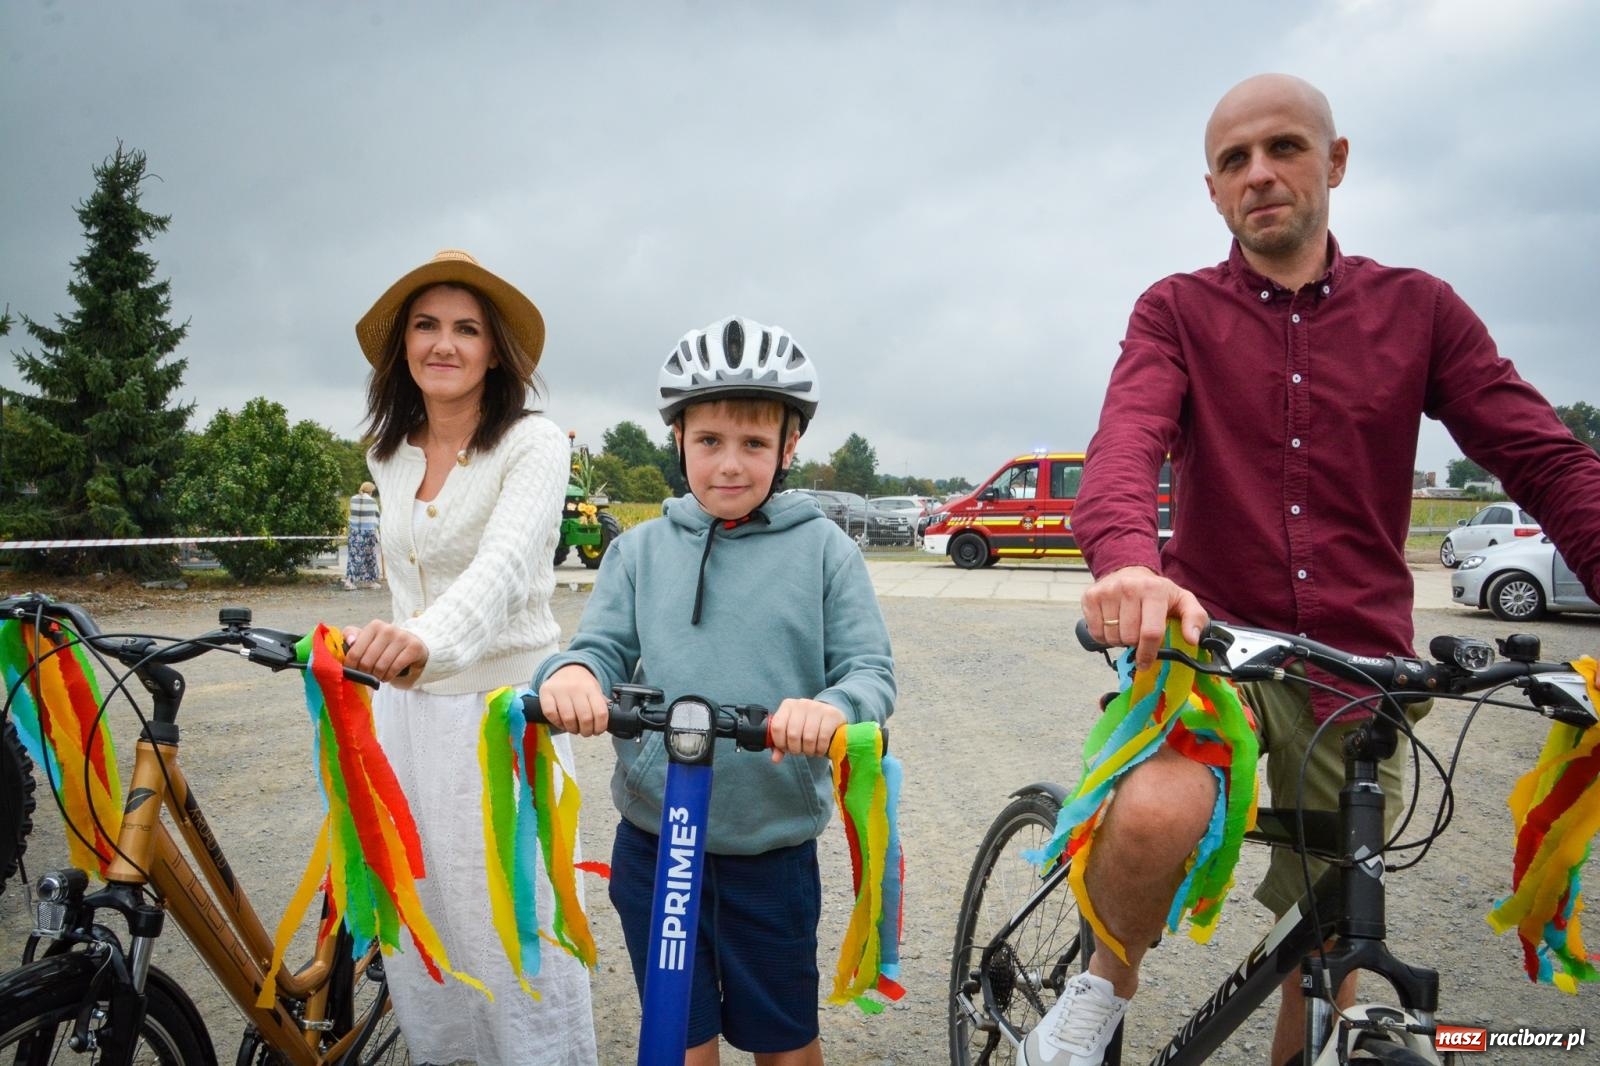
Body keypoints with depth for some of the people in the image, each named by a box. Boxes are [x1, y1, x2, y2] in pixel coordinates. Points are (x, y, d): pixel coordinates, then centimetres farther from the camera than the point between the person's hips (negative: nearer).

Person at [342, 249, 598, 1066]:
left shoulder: (532, 444, -13)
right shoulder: (388, 456, 7)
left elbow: (505, 565, -31)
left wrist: (427, 640, -49)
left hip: (502, 710, -6)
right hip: (404, 712, 6)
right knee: (416, 922, 15)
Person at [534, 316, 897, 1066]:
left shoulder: (824, 549, -4)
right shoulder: (641, 550, 2)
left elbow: (872, 671, -7)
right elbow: (604, 649, -1)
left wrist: (834, 707, -31)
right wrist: (568, 672, -25)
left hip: (774, 843, -1)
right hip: (654, 840, 2)